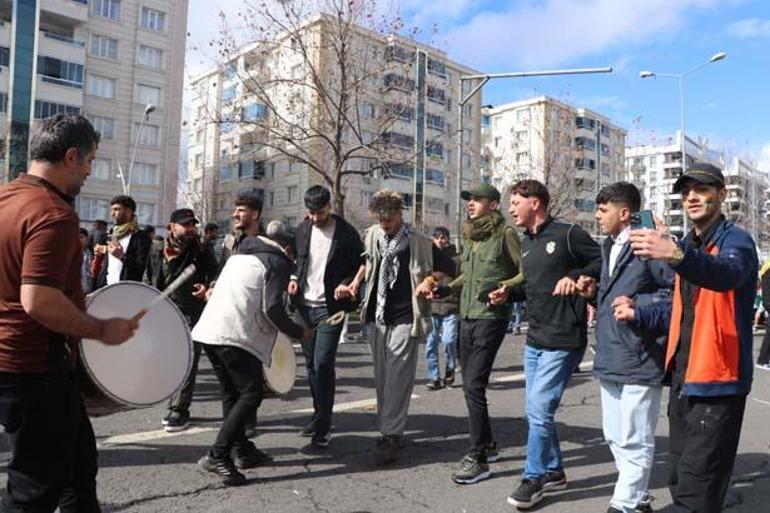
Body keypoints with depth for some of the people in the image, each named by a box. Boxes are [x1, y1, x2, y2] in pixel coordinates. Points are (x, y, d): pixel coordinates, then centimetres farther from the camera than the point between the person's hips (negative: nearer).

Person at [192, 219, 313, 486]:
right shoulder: (278, 262, 1)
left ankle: (242, 450, 25)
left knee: (232, 393, 18)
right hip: (236, 336, -9)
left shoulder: (239, 255, 25)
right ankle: (217, 456, -9)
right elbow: (272, 309, -10)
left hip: (209, 329, 9)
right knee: (251, 394, -3)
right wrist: (299, 333, 3)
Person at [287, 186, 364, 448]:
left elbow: (360, 266, -2)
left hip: (330, 307, -5)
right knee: (311, 364, 13)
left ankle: (323, 427, 0)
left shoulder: (346, 233, -7)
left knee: (323, 364, -10)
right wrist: (294, 278, 0)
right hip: (305, 305, 5)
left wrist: (346, 283, -19)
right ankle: (319, 416, 27)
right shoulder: (302, 229, 6)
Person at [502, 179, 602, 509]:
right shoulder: (526, 243, 14)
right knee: (537, 411, 13)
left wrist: (575, 275, -22)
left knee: (539, 410, -8)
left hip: (563, 341, -8)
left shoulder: (567, 234, -10)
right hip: (534, 340, 9)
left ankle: (533, 478, 10)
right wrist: (508, 294, 5)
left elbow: (604, 262, -9)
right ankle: (554, 472, 30)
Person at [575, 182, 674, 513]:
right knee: (615, 437, 19)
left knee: (634, 442, 3)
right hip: (610, 359, 10)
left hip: (640, 360, -9)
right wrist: (595, 293, 6)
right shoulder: (609, 246, 15)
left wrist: (637, 304, -20)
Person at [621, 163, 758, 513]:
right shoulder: (687, 247, 15)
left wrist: (676, 255, -52)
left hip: (716, 382, -8)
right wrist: (639, 314, 8)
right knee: (680, 480, 17)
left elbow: (727, 274, -33)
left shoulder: (736, 240, -8)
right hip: (681, 378, 8)